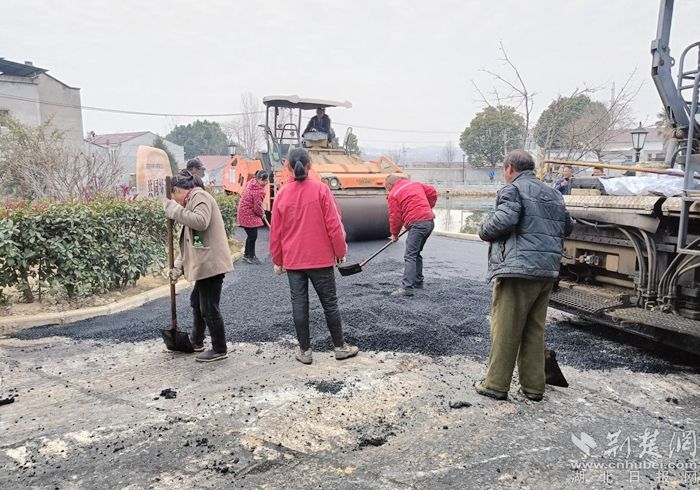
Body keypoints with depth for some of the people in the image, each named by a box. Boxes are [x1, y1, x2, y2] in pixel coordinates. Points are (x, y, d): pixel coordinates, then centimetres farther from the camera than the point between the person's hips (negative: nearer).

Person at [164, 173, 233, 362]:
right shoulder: (191, 202, 22)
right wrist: (179, 266, 13)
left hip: (210, 263, -11)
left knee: (209, 308, -2)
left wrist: (174, 209, -20)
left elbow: (201, 222, -29)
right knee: (197, 301, 24)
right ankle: (196, 341, 41)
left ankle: (219, 350, 11)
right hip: (204, 264, 11)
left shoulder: (199, 196, -8)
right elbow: (190, 242, 20)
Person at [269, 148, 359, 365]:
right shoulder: (320, 189, -9)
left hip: (293, 260, 2)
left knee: (299, 304, 9)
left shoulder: (282, 194, -1)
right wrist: (340, 251, 2)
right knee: (330, 303, 9)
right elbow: (334, 224, -10)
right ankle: (340, 347, 20)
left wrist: (277, 260, 14)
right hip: (320, 258, -2)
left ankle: (305, 351, 16)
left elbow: (276, 232, 3)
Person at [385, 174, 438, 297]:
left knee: (410, 256, -10)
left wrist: (394, 234, 13)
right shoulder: (415, 183, 19)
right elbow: (432, 192, 17)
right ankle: (418, 282, 27)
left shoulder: (393, 195, 0)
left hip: (417, 224, -8)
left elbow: (395, 217, 0)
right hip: (430, 221, 8)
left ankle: (407, 287, -16)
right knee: (416, 253, 20)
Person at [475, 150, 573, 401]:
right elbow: (567, 227, 23)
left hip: (518, 270, -7)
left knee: (505, 330, 1)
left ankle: (496, 384, 8)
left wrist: (483, 231, -2)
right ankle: (534, 386, 21)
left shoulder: (513, 189, -5)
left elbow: (503, 221, -20)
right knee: (535, 330, 15)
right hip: (548, 271, 8)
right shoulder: (554, 194, 19)